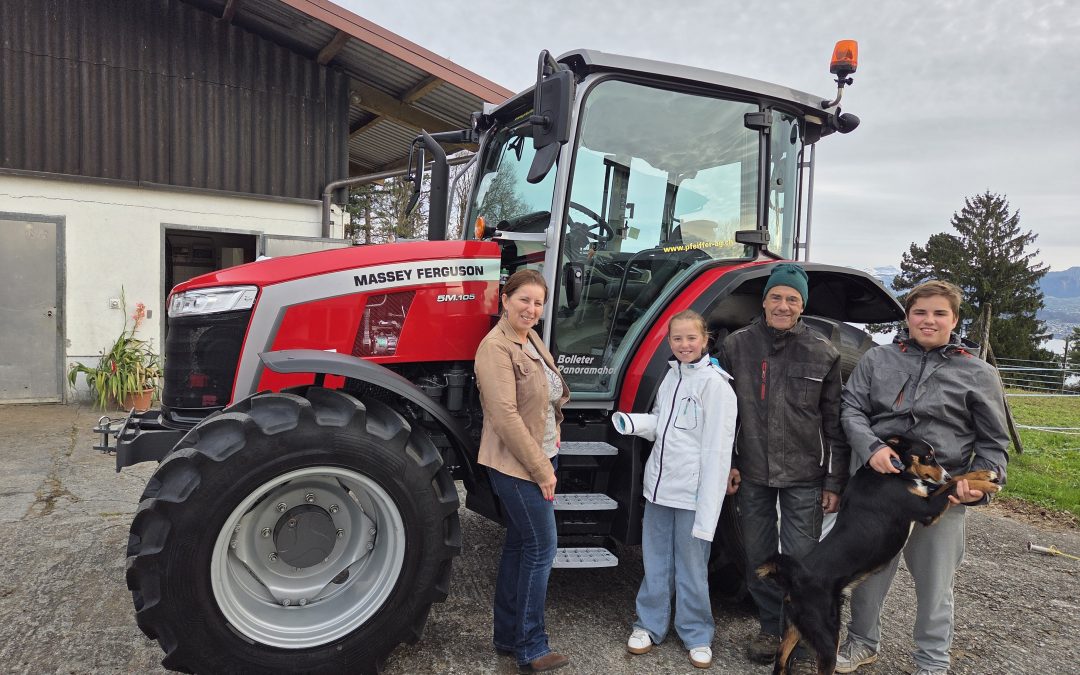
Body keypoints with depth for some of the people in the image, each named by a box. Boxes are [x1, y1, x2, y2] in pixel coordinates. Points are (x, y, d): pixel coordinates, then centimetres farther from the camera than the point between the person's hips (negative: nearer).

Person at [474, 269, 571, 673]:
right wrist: (541, 470, -19)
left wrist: (547, 462, 7)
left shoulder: (532, 339, 9)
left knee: (520, 544, 15)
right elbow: (505, 416, -24)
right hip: (517, 465, -9)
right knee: (540, 548, -2)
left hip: (540, 458, 9)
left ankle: (507, 636, 28)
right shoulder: (496, 347, -18)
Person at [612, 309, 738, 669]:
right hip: (659, 486, 6)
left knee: (691, 567, 7)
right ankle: (649, 625, 31)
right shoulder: (671, 376, 9)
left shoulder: (714, 383, -12)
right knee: (655, 562, 16)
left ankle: (696, 635, 25)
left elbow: (717, 449, -15)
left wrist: (707, 509, -18)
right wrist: (632, 423, -5)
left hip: (692, 492, -6)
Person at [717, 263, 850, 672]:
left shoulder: (823, 354, -3)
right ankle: (771, 629, 32)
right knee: (759, 558, 14)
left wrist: (835, 481, -2)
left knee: (801, 561, 4)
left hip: (804, 477, -2)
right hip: (751, 474, 2)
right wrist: (727, 463, 2)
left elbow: (835, 423, -1)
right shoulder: (736, 346, -1)